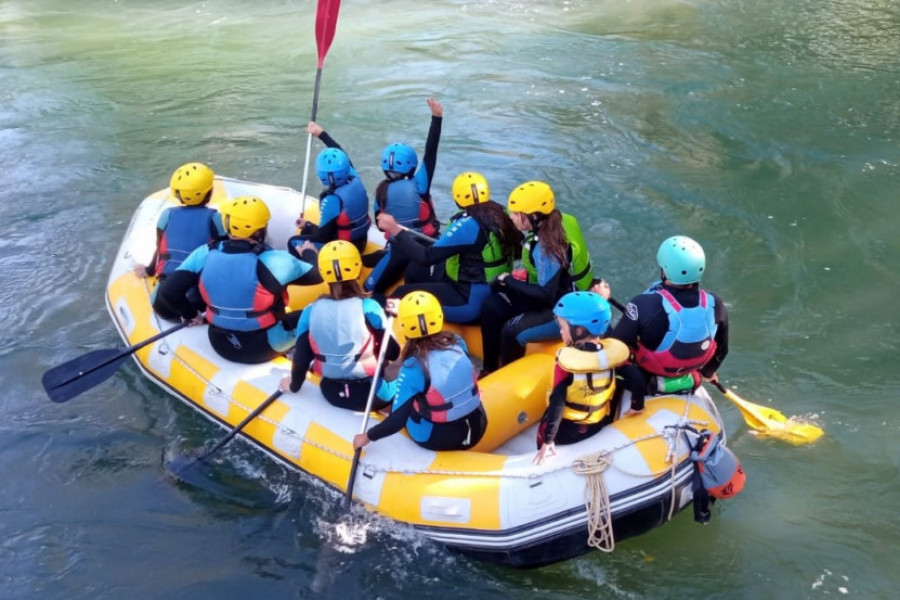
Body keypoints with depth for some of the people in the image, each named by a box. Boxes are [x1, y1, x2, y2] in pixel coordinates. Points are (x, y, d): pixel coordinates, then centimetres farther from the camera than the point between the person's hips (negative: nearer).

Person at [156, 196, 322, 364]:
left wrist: (190, 314, 8)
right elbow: (316, 275, -7)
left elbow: (168, 291, -10)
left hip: (220, 344, 4)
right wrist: (309, 253, 15)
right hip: (264, 346, -4)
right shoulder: (273, 260, -22)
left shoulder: (205, 254, -11)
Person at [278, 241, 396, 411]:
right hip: (371, 393, -5)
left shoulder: (311, 311, -4)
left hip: (332, 393, 5)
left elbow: (301, 356, 3)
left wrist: (294, 385, 20)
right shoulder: (369, 307, -13)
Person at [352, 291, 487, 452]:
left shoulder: (413, 367, -22)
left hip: (439, 440, -4)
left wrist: (367, 436, -4)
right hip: (477, 429, 4)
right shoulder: (457, 342, -9)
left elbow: (397, 421, -20)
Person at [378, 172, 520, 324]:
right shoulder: (501, 214, -1)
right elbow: (516, 250, 15)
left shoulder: (468, 224, -22)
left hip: (470, 301, -9)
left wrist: (395, 229, -18)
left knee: (402, 295, -6)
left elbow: (427, 257, -23)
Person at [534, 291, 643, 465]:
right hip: (598, 427, 4)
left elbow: (557, 402, -27)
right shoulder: (615, 351, -14)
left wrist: (548, 440, -22)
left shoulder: (567, 360, -27)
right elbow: (636, 381, -8)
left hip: (564, 432, -4)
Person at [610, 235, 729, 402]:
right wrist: (708, 372, 23)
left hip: (643, 384, -4)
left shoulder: (645, 305, -34)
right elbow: (720, 350, 1)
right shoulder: (715, 305, -18)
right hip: (690, 385, 4)